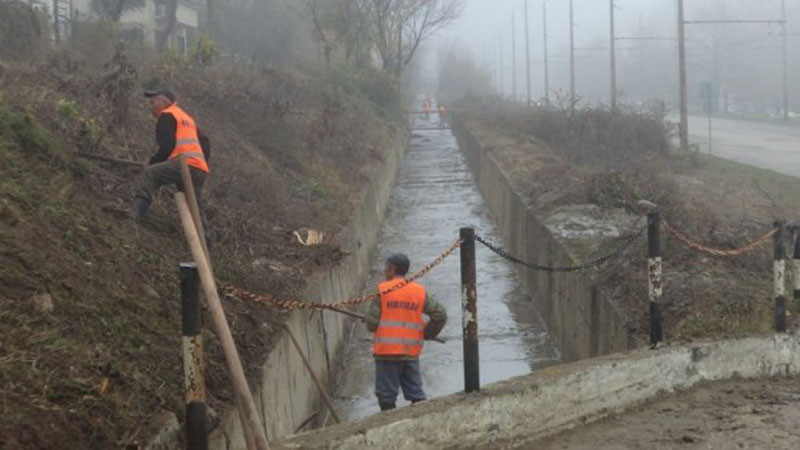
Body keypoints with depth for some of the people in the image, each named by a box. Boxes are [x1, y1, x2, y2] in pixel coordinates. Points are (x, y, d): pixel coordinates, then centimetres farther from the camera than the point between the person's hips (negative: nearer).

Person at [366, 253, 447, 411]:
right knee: (416, 393, 11)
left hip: (387, 351, -4)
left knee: (387, 395, 3)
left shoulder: (382, 290, -6)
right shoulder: (419, 291, 5)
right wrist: (427, 334, 17)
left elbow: (372, 324, -10)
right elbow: (440, 315, 3)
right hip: (411, 352, 4)